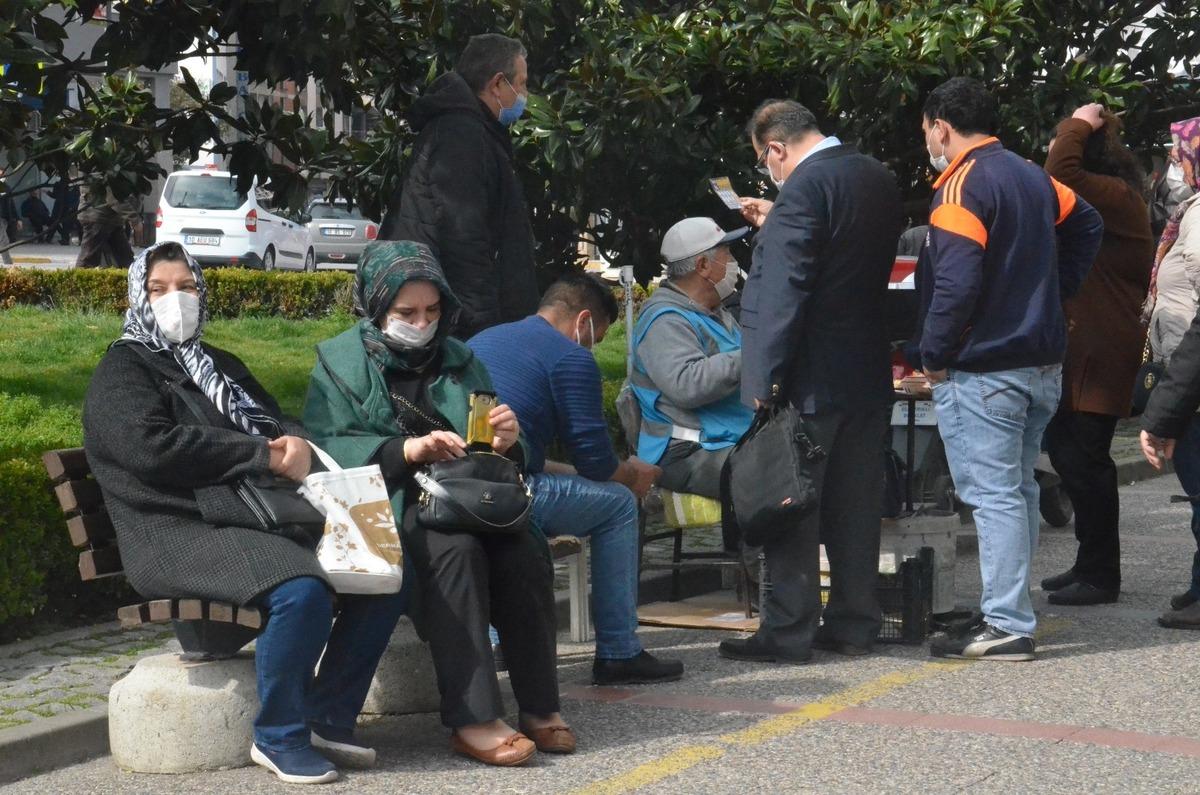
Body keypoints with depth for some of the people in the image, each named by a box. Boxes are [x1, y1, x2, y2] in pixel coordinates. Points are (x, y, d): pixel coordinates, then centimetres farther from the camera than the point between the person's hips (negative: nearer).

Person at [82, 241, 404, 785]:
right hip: (185, 532, -8)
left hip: (265, 516, 8)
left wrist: (296, 444, -7)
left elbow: (277, 423, 20)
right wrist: (267, 456, -13)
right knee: (302, 591, -34)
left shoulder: (220, 366, 28)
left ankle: (329, 719, -2)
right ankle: (279, 737, -16)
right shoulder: (123, 371, 3)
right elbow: (157, 448, -14)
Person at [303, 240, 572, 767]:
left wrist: (507, 440, -8)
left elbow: (500, 460, 17)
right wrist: (406, 449, -23)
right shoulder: (340, 364, 9)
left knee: (524, 551, -29)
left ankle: (539, 707, -20)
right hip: (389, 505, -4)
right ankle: (472, 719, -38)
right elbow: (327, 448, -9)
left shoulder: (459, 362, 22)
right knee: (454, 546, -36)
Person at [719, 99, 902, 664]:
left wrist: (764, 379, -19)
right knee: (855, 504, 12)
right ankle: (854, 623, 18)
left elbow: (783, 292, -21)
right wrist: (776, 226, 23)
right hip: (868, 373, 8)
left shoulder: (804, 189, -17)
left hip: (812, 379, -8)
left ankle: (788, 632, 2)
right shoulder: (878, 179, 10)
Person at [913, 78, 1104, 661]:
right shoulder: (1032, 177, 13)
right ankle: (1007, 610, 23)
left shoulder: (962, 187, -15)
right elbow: (1086, 225, 27)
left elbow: (956, 284, -23)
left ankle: (1007, 627, -7)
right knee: (1018, 489, 15)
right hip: (1043, 364, 9)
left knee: (995, 495, -7)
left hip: (982, 371, -9)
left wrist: (933, 357, -12)